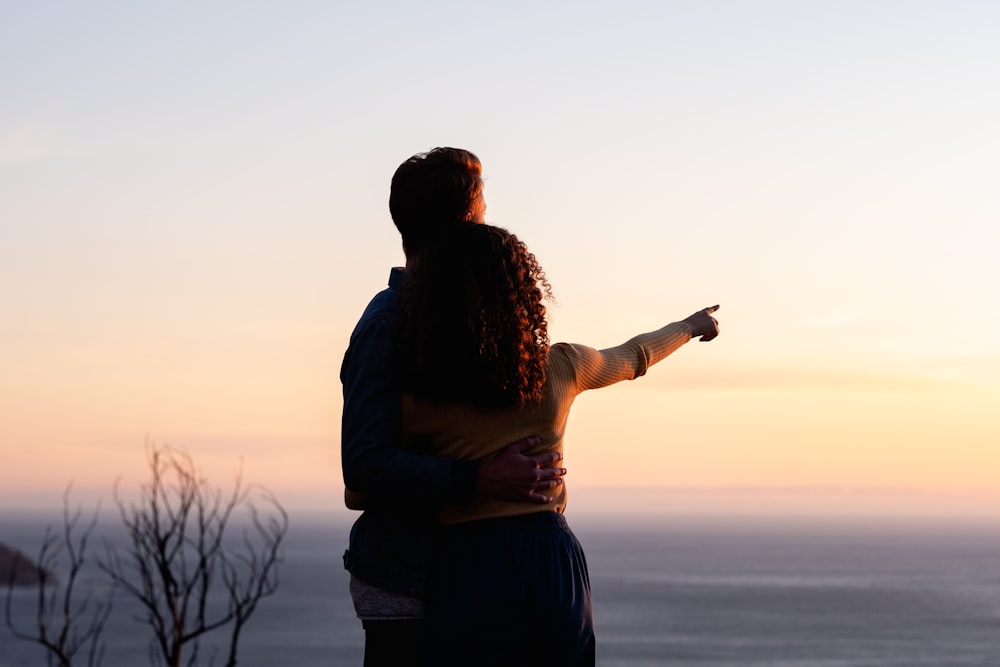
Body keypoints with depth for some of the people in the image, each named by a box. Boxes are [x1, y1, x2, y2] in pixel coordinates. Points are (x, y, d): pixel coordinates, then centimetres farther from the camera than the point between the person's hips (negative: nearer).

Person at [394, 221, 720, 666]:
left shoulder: (419, 396, -8)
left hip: (471, 568, -3)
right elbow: (634, 357, 21)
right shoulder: (559, 368, 1)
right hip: (553, 561, 3)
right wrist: (691, 326, 41)